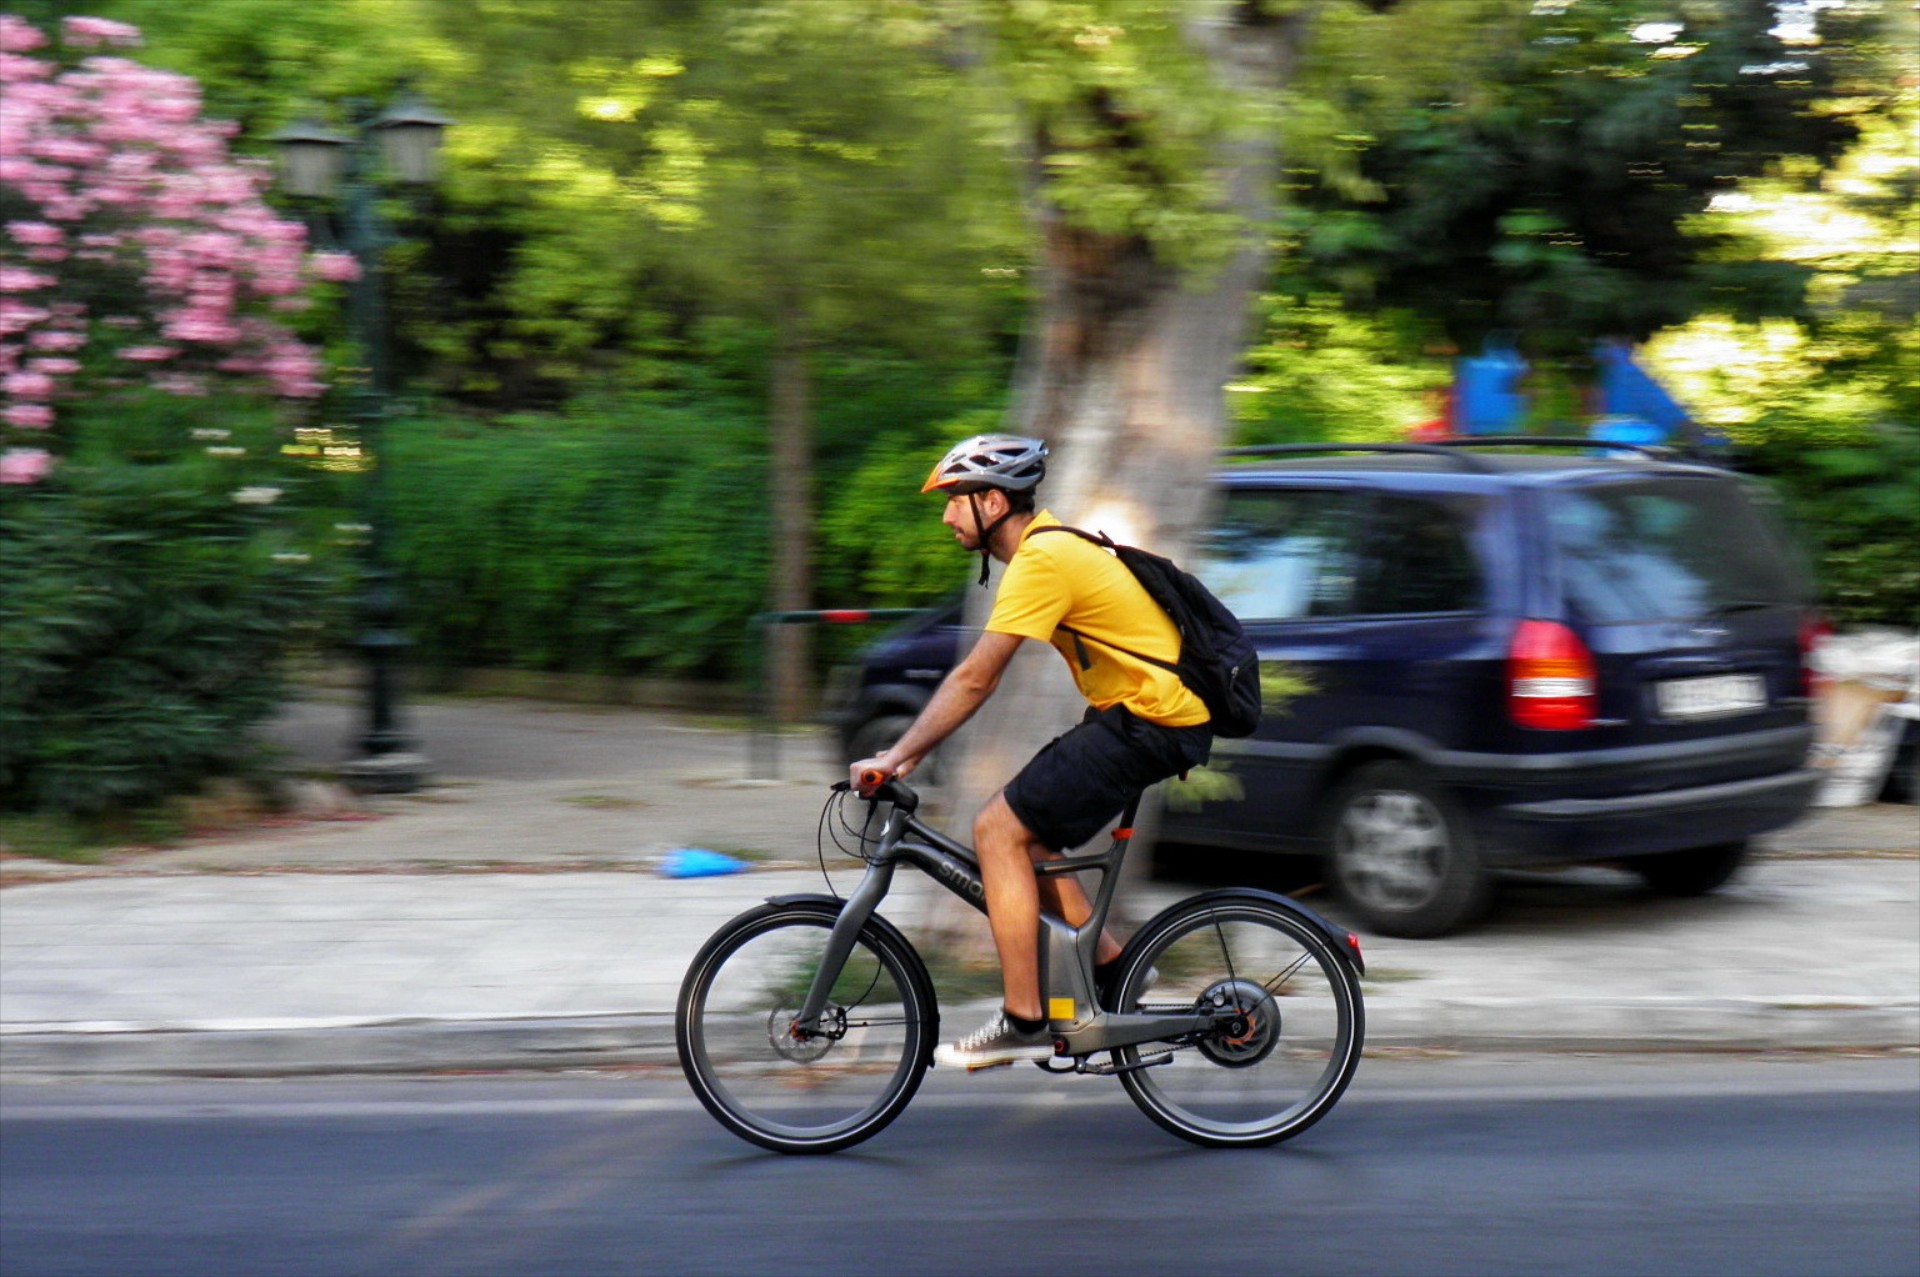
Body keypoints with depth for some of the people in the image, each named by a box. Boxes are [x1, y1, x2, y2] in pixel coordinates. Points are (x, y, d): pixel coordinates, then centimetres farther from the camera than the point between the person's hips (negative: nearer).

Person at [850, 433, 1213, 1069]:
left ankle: (1024, 1020, -10)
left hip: (1148, 722, -10)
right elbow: (977, 678, 17)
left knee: (999, 829, -11)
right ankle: (1113, 967, 18)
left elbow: (974, 680, -20)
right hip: (1139, 713, 10)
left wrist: (894, 757, -17)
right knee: (1024, 833, 13)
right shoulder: (1049, 547, 15)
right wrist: (912, 750, 12)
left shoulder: (1041, 560, -16)